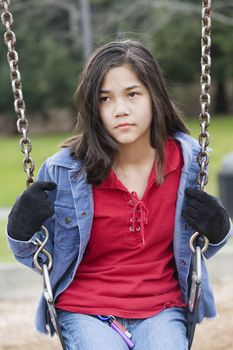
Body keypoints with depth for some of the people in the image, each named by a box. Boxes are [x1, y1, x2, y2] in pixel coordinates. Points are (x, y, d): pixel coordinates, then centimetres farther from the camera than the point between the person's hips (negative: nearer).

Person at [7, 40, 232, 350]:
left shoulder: (187, 159, -1)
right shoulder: (64, 172, -9)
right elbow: (42, 259, 5)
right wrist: (22, 230, -15)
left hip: (161, 311, 2)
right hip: (85, 312, -1)